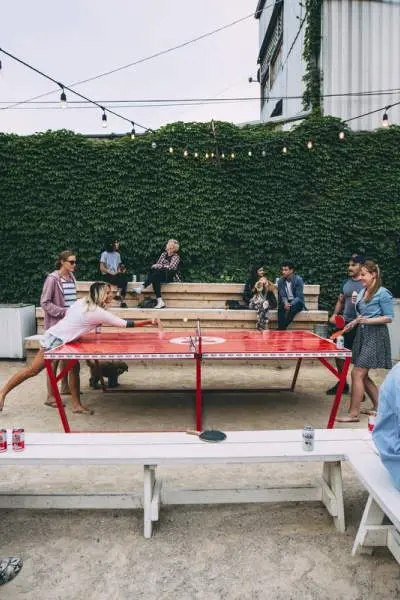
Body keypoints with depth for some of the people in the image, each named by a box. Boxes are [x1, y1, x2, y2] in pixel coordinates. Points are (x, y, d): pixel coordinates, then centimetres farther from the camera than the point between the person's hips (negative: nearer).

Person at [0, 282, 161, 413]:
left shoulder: (82, 301, 3)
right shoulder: (99, 312, -20)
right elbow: (126, 324, -19)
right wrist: (150, 322, -16)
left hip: (62, 339, 9)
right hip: (56, 340, -9)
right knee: (33, 370, 0)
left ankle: (76, 404, 11)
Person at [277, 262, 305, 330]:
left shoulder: (298, 280, -13)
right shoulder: (280, 281, -2)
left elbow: (299, 297, -18)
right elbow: (282, 296, -8)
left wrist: (291, 304, -35)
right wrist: (285, 303, -30)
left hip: (297, 302, -2)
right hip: (286, 302, 3)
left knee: (293, 307, -37)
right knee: (281, 306, -32)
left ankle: (282, 328, -35)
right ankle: (281, 329, -37)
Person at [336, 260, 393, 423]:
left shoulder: (383, 293, -12)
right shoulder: (362, 291, 11)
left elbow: (389, 318, -12)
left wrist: (368, 321, -22)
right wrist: (354, 322, 6)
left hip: (375, 336, -8)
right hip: (362, 334, 8)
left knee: (357, 374, -10)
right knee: (363, 376, 13)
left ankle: (353, 413, -2)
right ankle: (378, 407, 29)